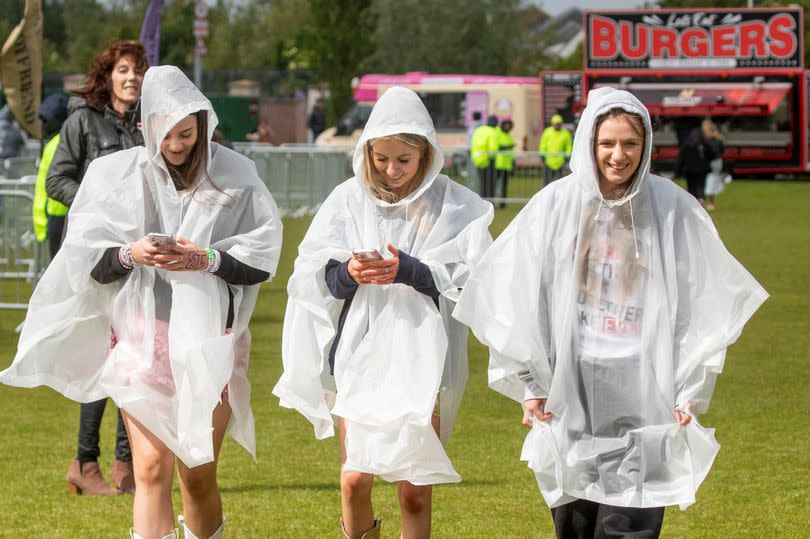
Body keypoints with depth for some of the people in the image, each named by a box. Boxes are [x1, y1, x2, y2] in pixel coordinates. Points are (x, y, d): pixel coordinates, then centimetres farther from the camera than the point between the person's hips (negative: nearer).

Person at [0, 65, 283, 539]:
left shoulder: (234, 176, -2)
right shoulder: (116, 175, 1)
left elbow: (263, 256, -2)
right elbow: (84, 256, 1)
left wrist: (207, 259, -18)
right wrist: (129, 254, -18)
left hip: (209, 339, 0)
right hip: (141, 337, 0)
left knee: (198, 478, 5)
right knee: (152, 470, -9)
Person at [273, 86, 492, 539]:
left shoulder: (456, 207, -2)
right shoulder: (349, 200, 3)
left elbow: (472, 280, -9)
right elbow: (311, 276, 2)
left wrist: (408, 271, -21)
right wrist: (347, 273, -19)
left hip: (423, 362, -2)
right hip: (361, 358, 2)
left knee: (415, 491, 3)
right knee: (355, 479, 1)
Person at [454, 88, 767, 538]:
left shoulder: (672, 209, -1)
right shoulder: (558, 205, 1)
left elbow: (703, 302, 4)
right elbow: (514, 296, 6)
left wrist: (691, 391, 1)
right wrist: (529, 383, 4)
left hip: (643, 392, -1)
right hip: (571, 387, 2)